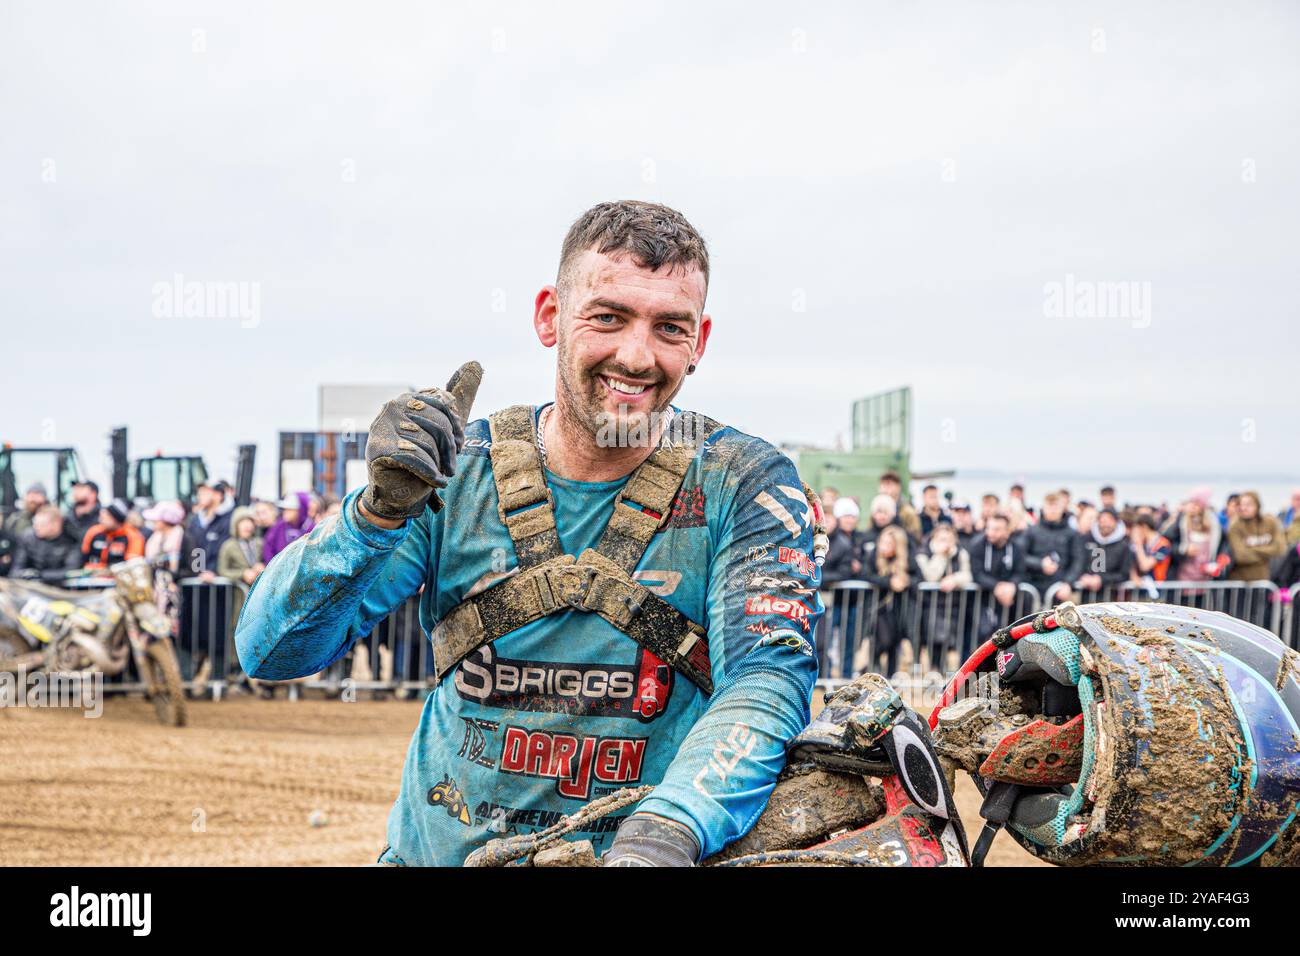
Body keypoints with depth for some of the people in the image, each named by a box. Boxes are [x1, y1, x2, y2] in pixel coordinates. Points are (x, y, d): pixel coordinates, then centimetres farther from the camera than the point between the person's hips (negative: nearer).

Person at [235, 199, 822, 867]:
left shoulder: (745, 485, -3)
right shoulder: (457, 469, 0)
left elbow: (767, 674, -17)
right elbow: (272, 653, -3)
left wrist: (666, 834, -34)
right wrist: (381, 509, -21)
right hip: (442, 850, 1)